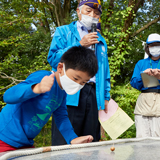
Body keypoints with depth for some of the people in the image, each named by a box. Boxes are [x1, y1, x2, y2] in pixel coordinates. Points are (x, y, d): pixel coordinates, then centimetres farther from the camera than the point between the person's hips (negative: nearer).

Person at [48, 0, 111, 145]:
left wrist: (106, 97, 15)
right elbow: (53, 58, -5)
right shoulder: (64, 31, 10)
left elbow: (105, 72, 23)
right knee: (64, 143, -6)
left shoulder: (100, 40, 24)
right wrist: (80, 45, -8)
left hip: (93, 94, 5)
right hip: (69, 94, -4)